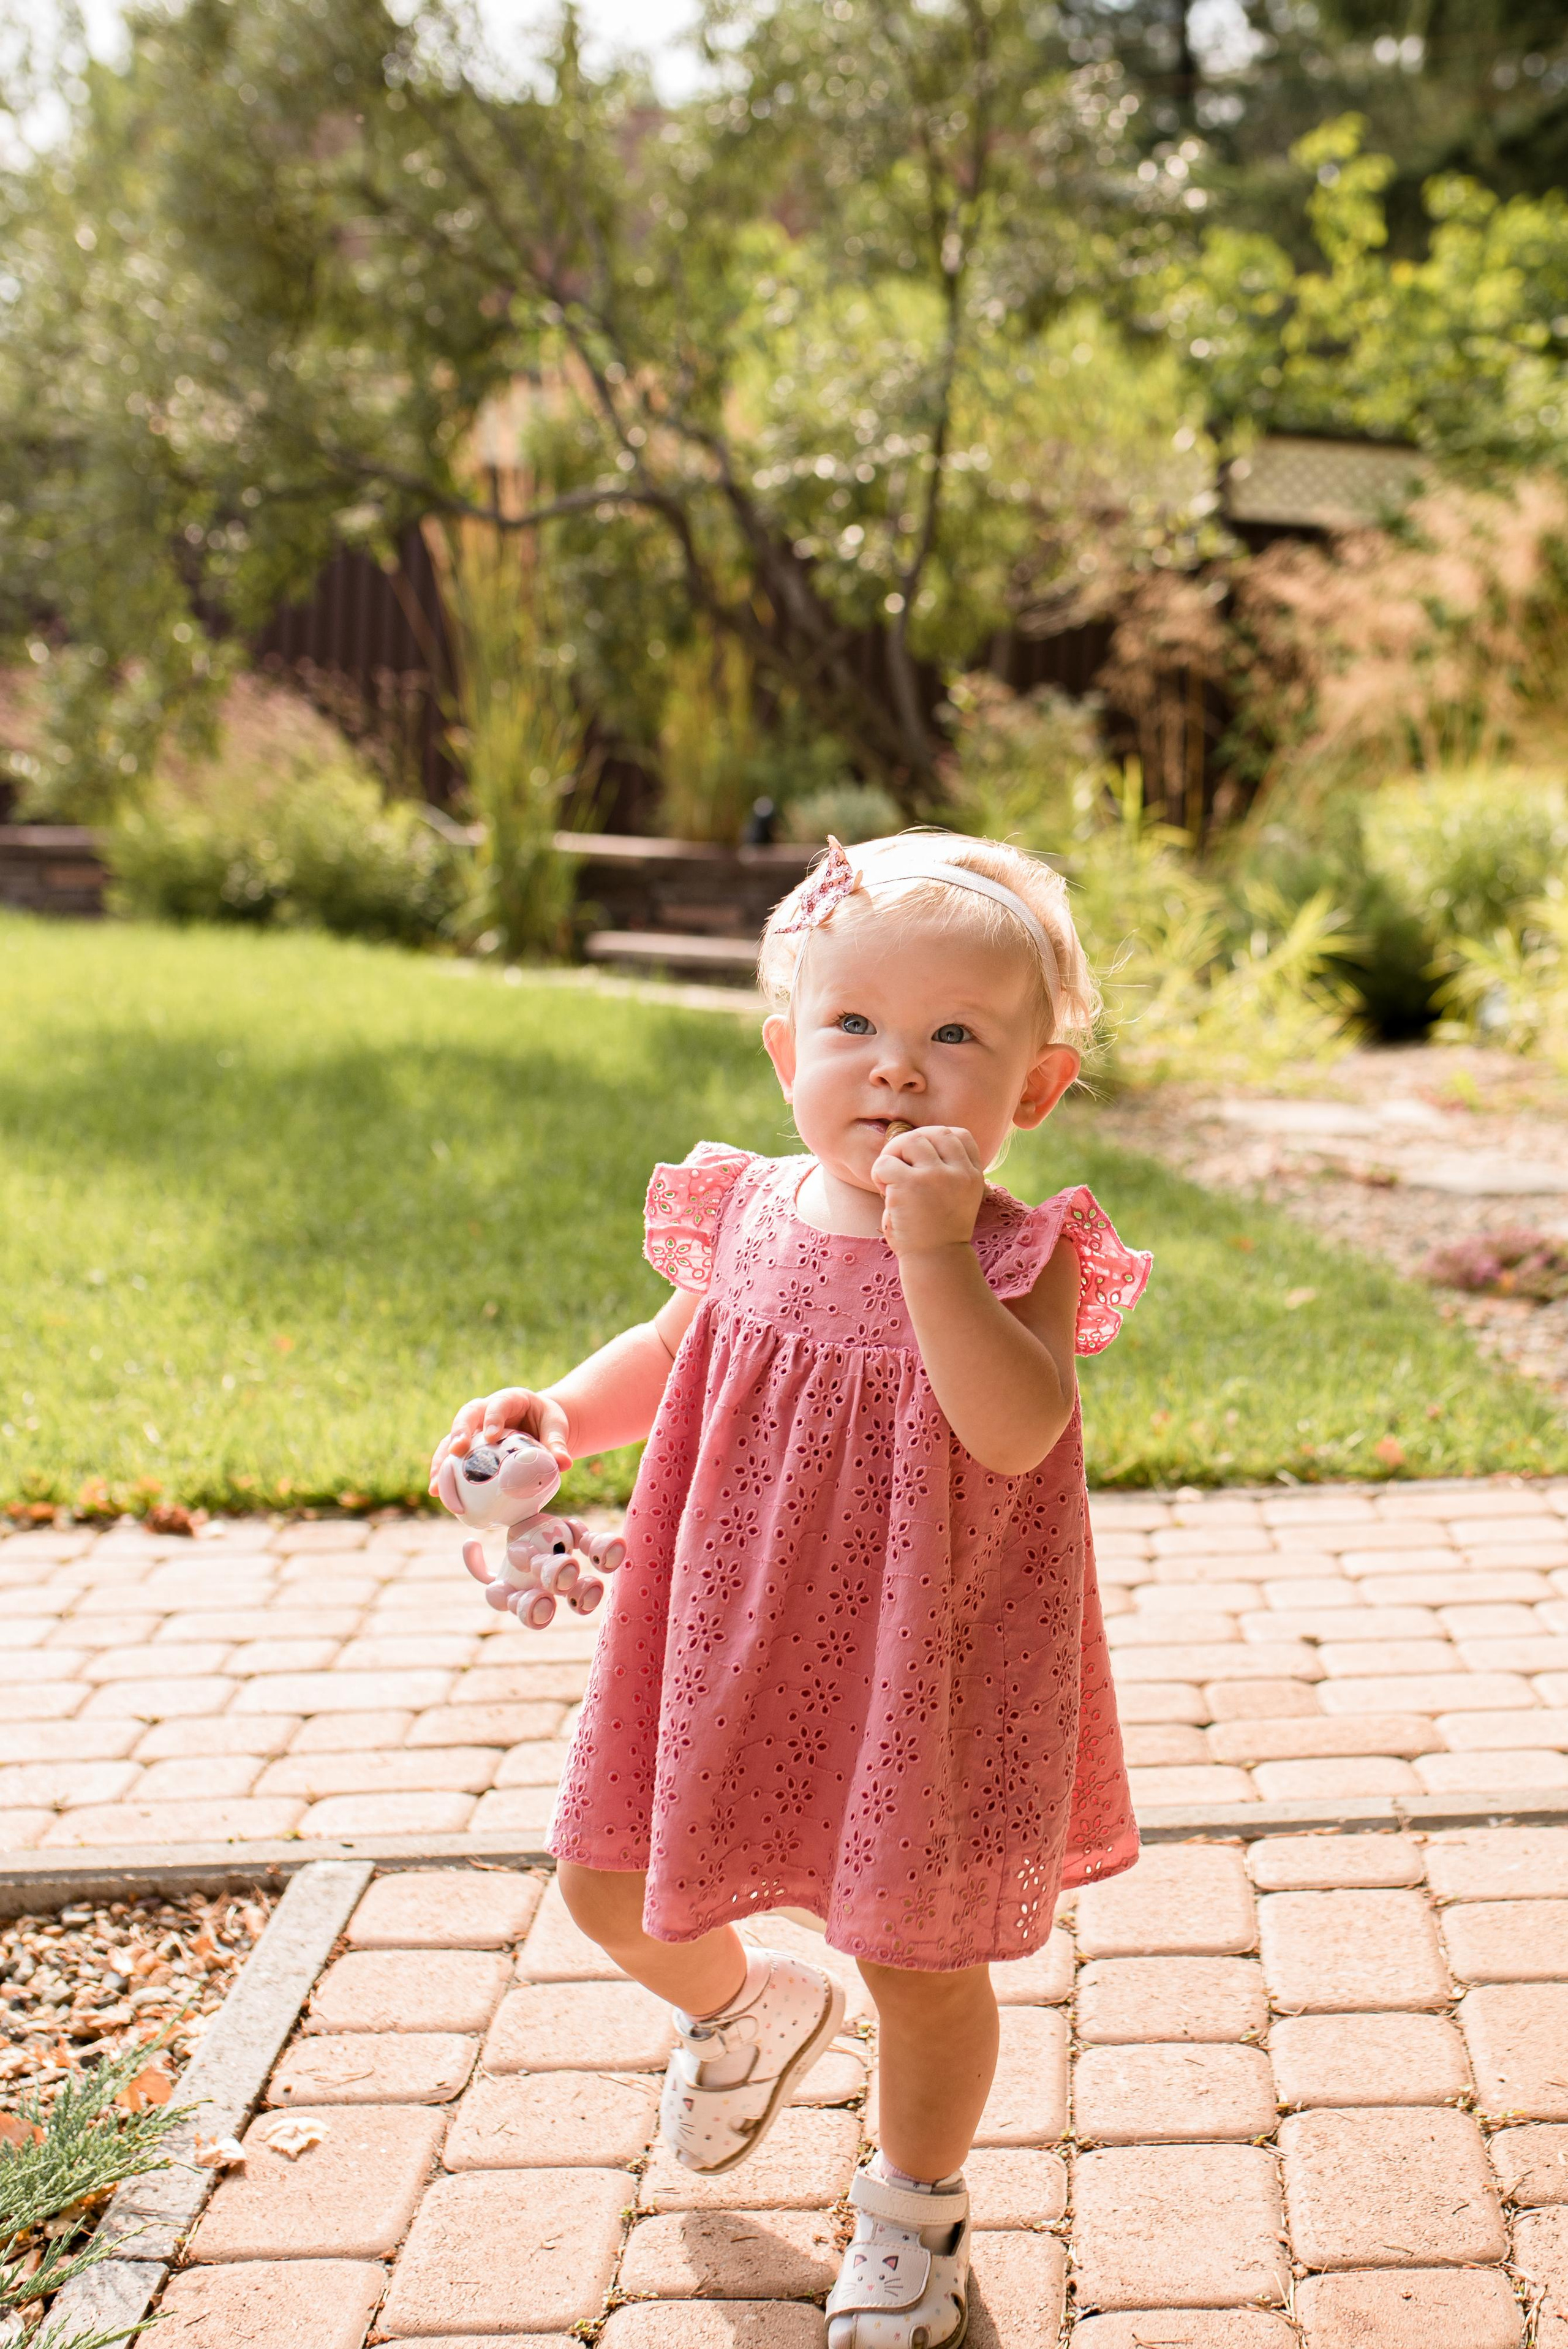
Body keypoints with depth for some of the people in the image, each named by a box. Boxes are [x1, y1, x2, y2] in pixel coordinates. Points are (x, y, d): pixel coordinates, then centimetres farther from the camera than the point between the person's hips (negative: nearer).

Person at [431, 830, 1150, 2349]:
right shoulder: (749, 1221, -4)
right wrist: (559, 1412, -3)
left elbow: (1016, 1430, -35)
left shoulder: (1022, 1257, -17)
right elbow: (671, 1353, 14)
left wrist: (932, 1250, -41)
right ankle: (746, 2010, 48)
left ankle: (914, 2206, 40)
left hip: (921, 1683, -4)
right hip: (729, 1656, 4)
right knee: (614, 1895, 14)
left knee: (919, 1969, 11)